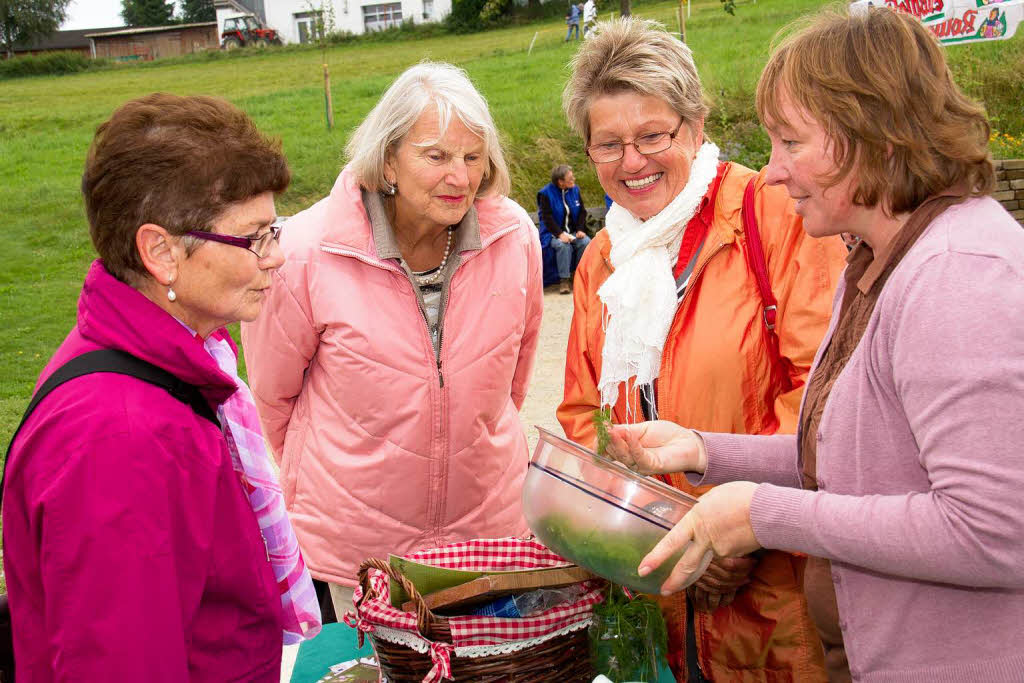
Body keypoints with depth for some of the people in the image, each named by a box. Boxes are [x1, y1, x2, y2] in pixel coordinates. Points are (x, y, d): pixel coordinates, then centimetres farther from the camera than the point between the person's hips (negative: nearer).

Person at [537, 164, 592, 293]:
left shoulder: (575, 190, 6)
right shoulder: (546, 194, -9)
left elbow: (582, 212, 10)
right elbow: (547, 217, -14)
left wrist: (580, 229, -5)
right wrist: (560, 234, -25)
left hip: (573, 232, 4)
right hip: (553, 233, -4)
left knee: (586, 242, -23)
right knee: (563, 245, -34)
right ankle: (563, 280, -26)